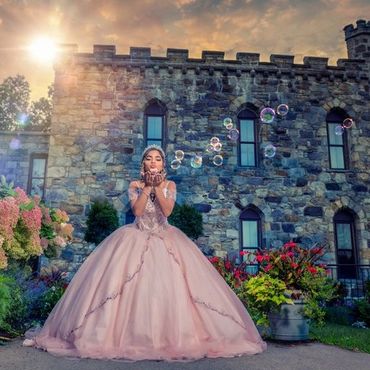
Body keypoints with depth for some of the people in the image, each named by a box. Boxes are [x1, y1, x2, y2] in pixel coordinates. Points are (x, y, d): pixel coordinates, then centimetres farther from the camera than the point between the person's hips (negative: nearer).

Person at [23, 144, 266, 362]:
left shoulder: (170, 185, 6)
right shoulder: (135, 185, 5)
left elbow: (167, 210, -10)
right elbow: (137, 211, -11)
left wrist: (157, 187, -13)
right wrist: (147, 186, -12)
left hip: (165, 239, 0)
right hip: (137, 239, 0)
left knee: (169, 285, -10)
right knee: (135, 286, -10)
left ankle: (173, 335, 0)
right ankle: (133, 335, -1)